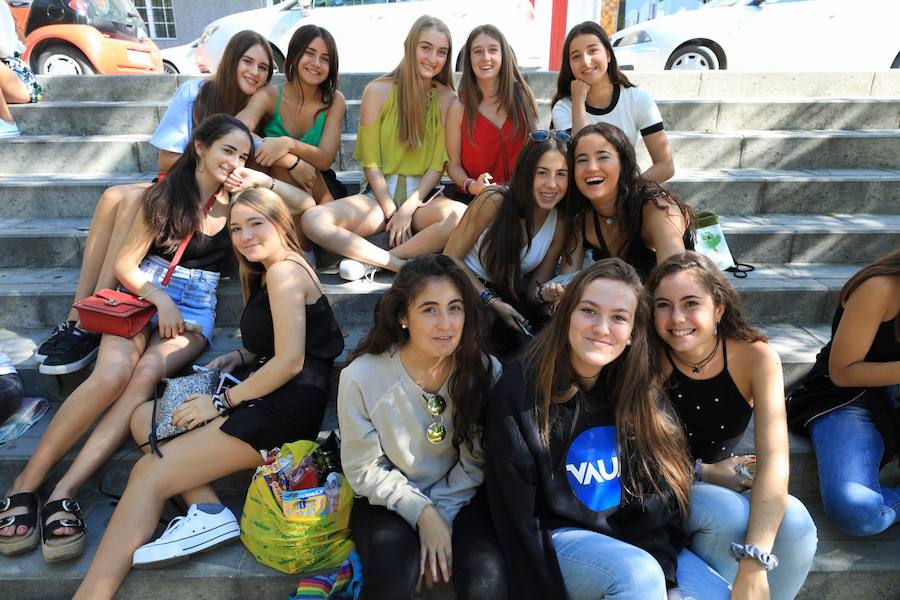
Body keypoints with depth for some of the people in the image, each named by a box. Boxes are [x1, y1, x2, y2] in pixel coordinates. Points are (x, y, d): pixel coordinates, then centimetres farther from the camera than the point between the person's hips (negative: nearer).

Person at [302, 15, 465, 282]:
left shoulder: (446, 98, 1)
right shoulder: (378, 91, -1)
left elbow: (438, 164, -3)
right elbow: (371, 162, -3)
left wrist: (407, 211, -13)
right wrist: (391, 212, -11)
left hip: (422, 197, 1)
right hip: (379, 194, 0)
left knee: (463, 217, -34)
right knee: (313, 220, -25)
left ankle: (370, 260, -22)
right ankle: (404, 265, -27)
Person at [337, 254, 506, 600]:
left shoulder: (485, 371, -14)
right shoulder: (361, 377, -19)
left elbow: (475, 463, -3)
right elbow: (363, 469, -8)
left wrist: (441, 515, -13)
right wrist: (422, 513, -16)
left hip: (460, 499, 1)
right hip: (388, 499, -1)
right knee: (395, 571, -29)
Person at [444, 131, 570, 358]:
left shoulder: (560, 225, -6)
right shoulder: (495, 201, -18)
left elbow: (534, 289, 2)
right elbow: (451, 257, -12)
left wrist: (544, 293, -24)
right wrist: (492, 301, -20)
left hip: (508, 296, 4)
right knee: (491, 324, -34)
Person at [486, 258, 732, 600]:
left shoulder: (643, 391, -3)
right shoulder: (518, 393, -17)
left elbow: (663, 489, -3)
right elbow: (517, 514, -13)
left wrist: (657, 569, -16)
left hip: (635, 539, 5)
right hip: (557, 537, -4)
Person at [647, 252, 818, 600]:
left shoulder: (755, 357, -17)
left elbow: (774, 459, -27)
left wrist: (753, 566, -36)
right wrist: (702, 471, -19)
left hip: (726, 488, 2)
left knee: (795, 522, -25)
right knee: (729, 514, -30)